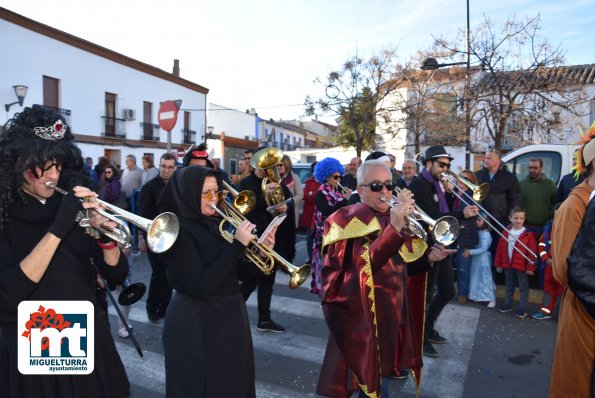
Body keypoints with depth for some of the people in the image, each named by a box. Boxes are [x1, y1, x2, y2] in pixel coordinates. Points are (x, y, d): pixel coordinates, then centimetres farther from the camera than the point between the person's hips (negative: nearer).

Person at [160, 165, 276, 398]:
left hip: (230, 316, 8)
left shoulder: (214, 224, 5)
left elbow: (236, 269, 10)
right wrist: (237, 245, -26)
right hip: (197, 326, -8)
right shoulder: (178, 231, -19)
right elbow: (200, 287, -27)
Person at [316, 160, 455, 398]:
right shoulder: (349, 220, -12)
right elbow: (364, 264, -28)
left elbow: (400, 266, 14)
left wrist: (427, 257, -3)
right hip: (362, 320, -7)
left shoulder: (395, 217, 9)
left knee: (381, 378, 21)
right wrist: (394, 228, -36)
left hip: (394, 317, 7)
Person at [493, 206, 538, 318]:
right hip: (507, 265, 5)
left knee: (523, 287, 6)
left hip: (521, 266, -4)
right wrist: (498, 263, 6)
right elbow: (500, 249, 6)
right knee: (509, 286, 18)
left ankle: (522, 309, 14)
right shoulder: (505, 232, 3)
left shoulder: (528, 234, -10)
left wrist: (530, 267, -11)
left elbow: (532, 252, -10)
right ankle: (507, 304, 30)